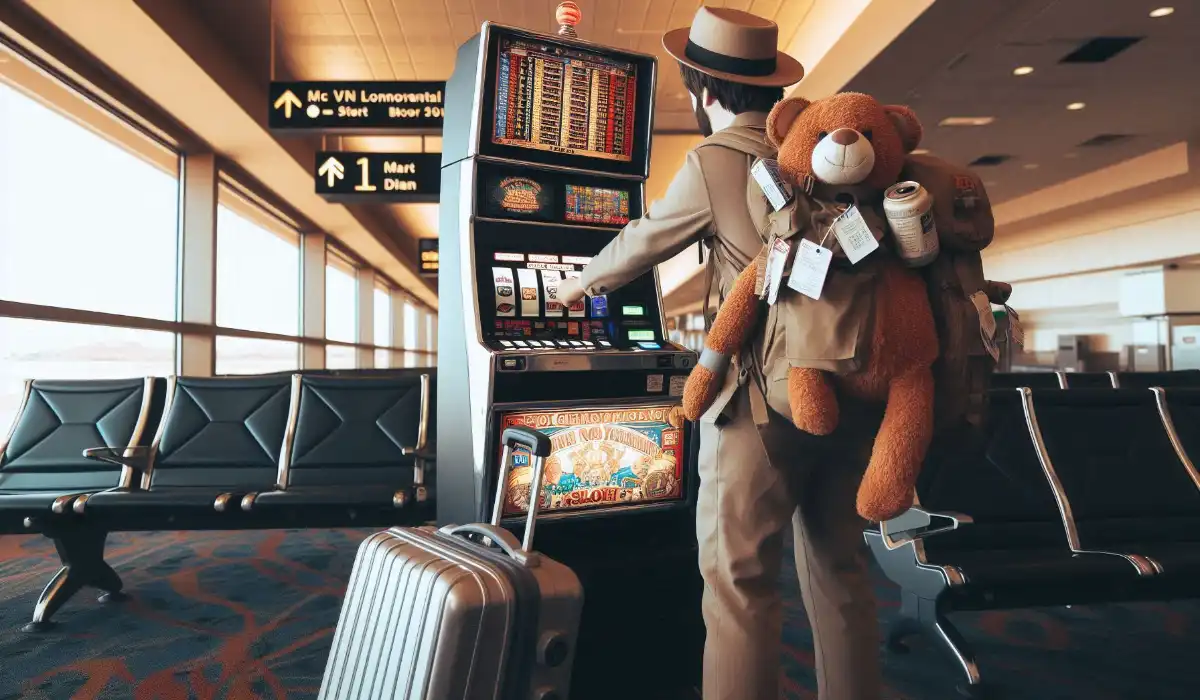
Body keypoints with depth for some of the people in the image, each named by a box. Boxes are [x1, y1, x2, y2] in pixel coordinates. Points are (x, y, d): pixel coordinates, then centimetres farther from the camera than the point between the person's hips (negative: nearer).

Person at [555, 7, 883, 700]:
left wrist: (582, 284, 25)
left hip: (767, 391, -6)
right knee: (839, 569, 16)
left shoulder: (714, 161, -4)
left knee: (740, 579, 2)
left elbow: (643, 244, 8)